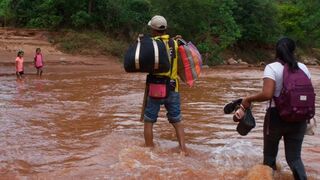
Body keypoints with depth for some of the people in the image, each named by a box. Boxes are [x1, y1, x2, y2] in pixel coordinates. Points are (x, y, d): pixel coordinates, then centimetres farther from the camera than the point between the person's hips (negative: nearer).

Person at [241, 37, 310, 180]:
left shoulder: (272, 68, -12)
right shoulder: (302, 67, 2)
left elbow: (267, 94, -25)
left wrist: (249, 99, -10)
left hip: (277, 117, -3)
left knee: (270, 155, 18)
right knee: (294, 157, 11)